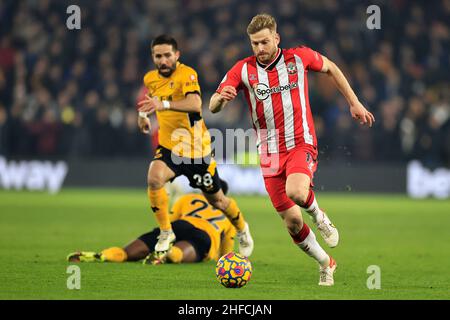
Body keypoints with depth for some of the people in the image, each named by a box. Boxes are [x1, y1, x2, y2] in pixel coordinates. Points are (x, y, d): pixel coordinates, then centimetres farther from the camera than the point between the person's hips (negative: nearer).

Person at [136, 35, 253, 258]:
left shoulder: (186, 74, -21)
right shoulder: (150, 79, 1)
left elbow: (195, 104, -41)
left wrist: (164, 105, -53)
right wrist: (143, 114, 11)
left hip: (197, 149, -4)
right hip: (168, 147, 4)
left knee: (217, 200, 11)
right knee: (154, 179, -28)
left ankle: (241, 230, 43)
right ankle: (166, 233, -12)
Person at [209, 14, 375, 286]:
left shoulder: (299, 57, -2)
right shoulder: (243, 70, -2)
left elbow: (330, 67, 17)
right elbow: (213, 107, -8)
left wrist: (354, 103, 18)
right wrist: (221, 97, -32)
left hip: (301, 144, -2)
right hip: (270, 153, 2)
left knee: (296, 192, -34)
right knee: (292, 221, 2)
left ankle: (319, 216, 1)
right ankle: (326, 264, 27)